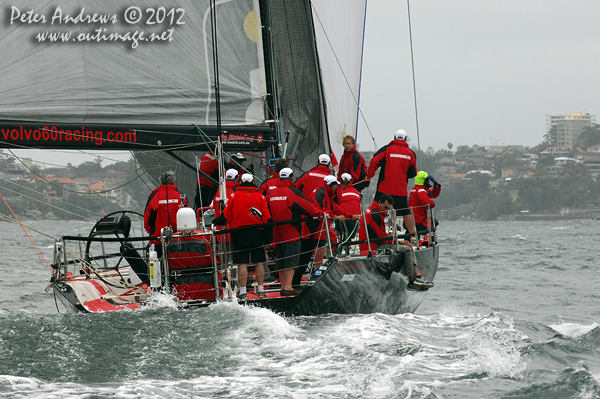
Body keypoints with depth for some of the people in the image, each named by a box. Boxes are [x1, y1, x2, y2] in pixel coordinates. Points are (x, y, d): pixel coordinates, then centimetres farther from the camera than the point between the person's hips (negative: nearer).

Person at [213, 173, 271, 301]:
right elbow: (266, 217, 1)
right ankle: (261, 291, 11)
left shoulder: (234, 196, -3)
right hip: (257, 235, 1)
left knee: (242, 264, -2)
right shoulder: (260, 197, 1)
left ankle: (243, 292, -5)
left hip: (240, 234, -1)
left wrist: (216, 222, 15)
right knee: (258, 263, 8)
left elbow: (226, 215, -1)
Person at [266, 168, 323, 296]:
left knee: (281, 261, 13)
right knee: (291, 260, -5)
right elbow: (306, 206, -13)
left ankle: (283, 286, 15)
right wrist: (320, 213, -7)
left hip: (277, 233, 6)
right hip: (292, 232, -6)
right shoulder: (292, 191, -10)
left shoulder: (271, 194, 7)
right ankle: (288, 287, -13)